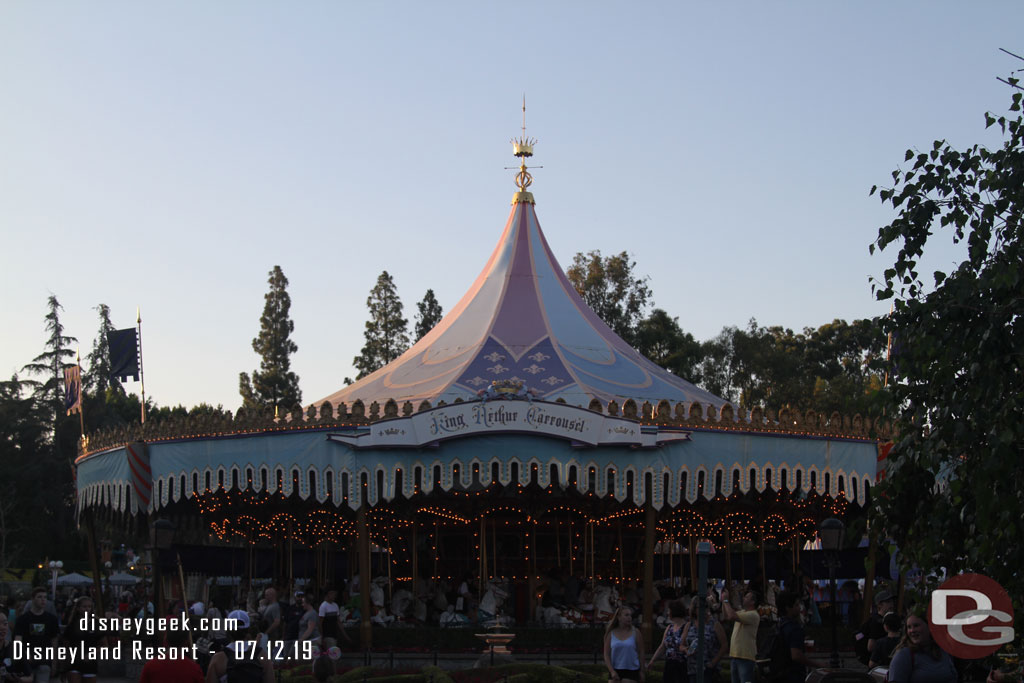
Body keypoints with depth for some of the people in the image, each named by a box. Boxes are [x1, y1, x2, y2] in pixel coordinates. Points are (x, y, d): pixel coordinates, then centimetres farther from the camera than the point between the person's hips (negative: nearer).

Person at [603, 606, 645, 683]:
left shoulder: (635, 633, 1)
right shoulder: (611, 634, 3)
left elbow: (641, 653, 4)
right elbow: (606, 655, 2)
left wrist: (641, 671, 1)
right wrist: (612, 671, -8)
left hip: (631, 671, -2)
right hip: (615, 671, 2)